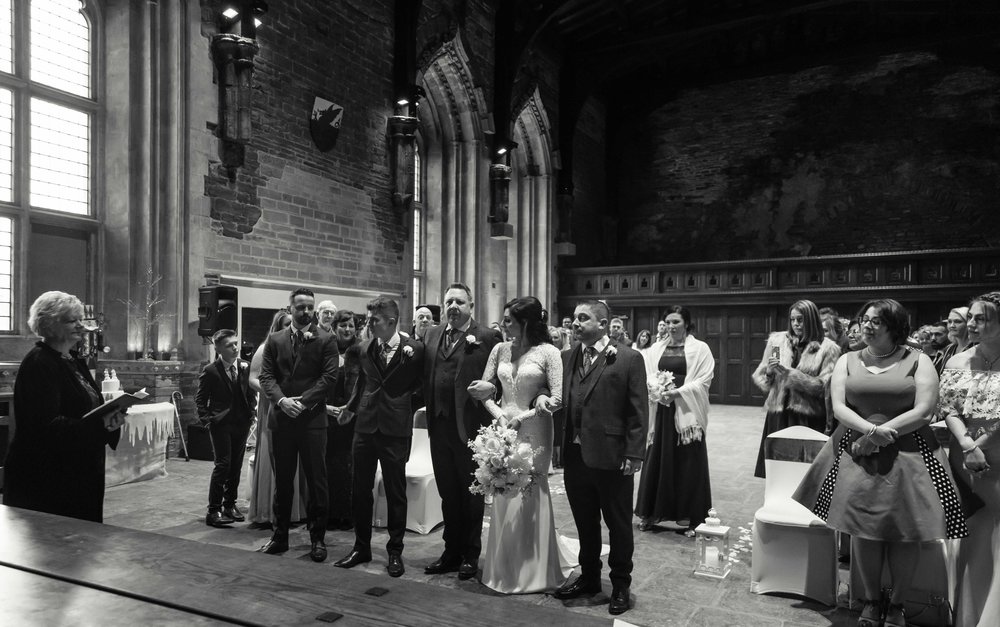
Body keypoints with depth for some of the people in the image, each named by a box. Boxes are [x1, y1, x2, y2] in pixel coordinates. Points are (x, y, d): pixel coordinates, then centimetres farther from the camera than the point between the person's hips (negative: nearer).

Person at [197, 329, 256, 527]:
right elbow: (200, 399, 2)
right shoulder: (210, 371, -6)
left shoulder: (246, 367, 5)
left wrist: (251, 412, 4)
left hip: (242, 423, 4)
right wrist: (207, 419, -7)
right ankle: (214, 511, -1)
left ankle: (230, 504, 24)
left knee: (236, 466, 10)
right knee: (223, 464, -9)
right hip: (221, 423, -4)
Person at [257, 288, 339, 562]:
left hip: (312, 418, -3)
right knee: (282, 480, 12)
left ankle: (318, 538, 13)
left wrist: (303, 400, -15)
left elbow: (329, 377, -7)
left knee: (316, 480, 2)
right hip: (281, 417, 3)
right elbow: (267, 375, 4)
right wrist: (281, 399, -13)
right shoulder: (275, 340, 11)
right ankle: (280, 536, 23)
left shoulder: (325, 340, 0)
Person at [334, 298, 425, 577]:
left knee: (396, 492, 6)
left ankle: (395, 551, 21)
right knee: (360, 489, 12)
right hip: (365, 425, 5)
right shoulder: (365, 348, 6)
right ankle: (361, 547, 27)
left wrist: (406, 405, -2)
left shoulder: (414, 348, -8)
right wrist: (350, 408, 25)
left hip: (396, 428, -4)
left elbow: (420, 384, 5)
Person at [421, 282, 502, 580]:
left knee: (471, 495, 10)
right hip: (439, 425, 5)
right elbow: (426, 376, 11)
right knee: (448, 493, 17)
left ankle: (470, 555, 25)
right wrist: (428, 409, 3)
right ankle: (451, 552, 31)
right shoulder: (433, 335, 10)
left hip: (470, 426, -5)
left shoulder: (487, 337, -7)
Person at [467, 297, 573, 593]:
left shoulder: (548, 353, -8)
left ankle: (534, 570, 20)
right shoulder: (500, 350, 6)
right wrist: (499, 414, -8)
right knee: (503, 496, 8)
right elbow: (483, 390, 10)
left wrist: (522, 417, -13)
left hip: (533, 430, -4)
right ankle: (505, 566, 25)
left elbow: (558, 398, -10)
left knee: (530, 495, 2)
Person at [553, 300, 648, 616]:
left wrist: (634, 455, -12)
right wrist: (558, 445, 0)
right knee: (584, 523, 18)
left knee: (618, 525, 11)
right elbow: (561, 402, 7)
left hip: (611, 458, -4)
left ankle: (620, 585, 29)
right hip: (575, 456, 5)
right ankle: (589, 578, 36)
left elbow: (638, 412, -8)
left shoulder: (628, 359, -7)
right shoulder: (567, 357, 8)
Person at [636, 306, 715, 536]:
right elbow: (647, 376, 9)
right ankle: (650, 513, 17)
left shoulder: (700, 349, 0)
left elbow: (703, 381, -6)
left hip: (687, 413, -3)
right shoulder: (656, 349, 11)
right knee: (656, 461, 6)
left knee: (687, 464, 1)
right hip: (660, 411, 3)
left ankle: (688, 518, 12)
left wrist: (678, 392, -17)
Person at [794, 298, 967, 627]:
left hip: (908, 452, -1)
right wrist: (871, 429, -19)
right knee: (863, 528, 1)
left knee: (905, 530, 0)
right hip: (857, 453, 2)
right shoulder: (848, 361, 8)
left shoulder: (917, 360, 1)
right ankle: (871, 601, 19)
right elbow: (838, 408, 0)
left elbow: (924, 411, -8)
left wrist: (876, 437, -13)